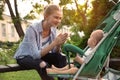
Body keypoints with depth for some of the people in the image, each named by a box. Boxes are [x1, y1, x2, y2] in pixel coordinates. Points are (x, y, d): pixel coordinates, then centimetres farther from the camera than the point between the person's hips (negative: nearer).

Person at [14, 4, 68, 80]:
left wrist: (59, 44, -30)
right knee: (43, 65, -36)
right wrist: (55, 43, -37)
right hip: (24, 57, -5)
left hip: (40, 55, 6)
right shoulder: (33, 28, -27)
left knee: (61, 58, -21)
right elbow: (36, 55, -31)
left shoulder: (53, 29, -8)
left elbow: (55, 53, -9)